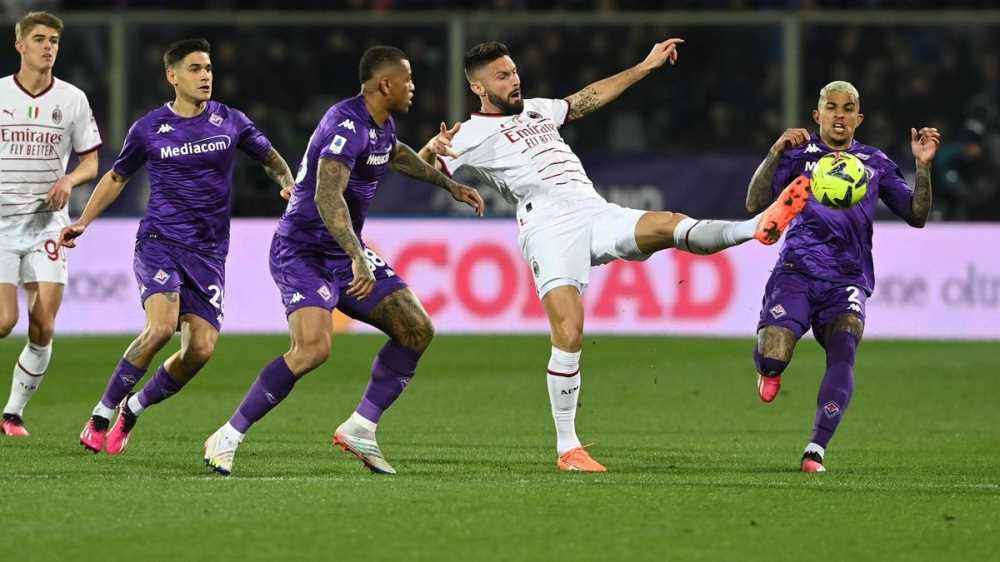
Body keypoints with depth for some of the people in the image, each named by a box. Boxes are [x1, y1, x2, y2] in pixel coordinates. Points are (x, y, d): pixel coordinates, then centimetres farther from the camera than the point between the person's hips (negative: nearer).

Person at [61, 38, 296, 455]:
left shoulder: (230, 122, 5)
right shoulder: (148, 129, 1)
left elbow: (271, 158, 19)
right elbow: (117, 177, 17)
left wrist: (288, 184, -3)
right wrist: (82, 223, 9)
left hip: (208, 253, 3)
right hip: (159, 243, -3)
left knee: (200, 349, -12)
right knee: (162, 325, -27)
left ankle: (133, 409, 13)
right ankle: (101, 415, -13)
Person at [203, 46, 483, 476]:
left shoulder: (382, 124, 9)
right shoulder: (346, 124, -22)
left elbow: (396, 154, 36)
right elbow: (327, 196, -35)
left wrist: (449, 185, 41)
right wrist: (359, 258, -43)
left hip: (345, 254, 10)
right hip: (302, 252, -10)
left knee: (417, 331, 2)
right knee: (313, 347, -28)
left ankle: (360, 428, 10)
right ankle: (228, 438, -18)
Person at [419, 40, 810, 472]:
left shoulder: (536, 109, 28)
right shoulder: (472, 134, 7)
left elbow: (588, 99, 40)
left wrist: (646, 66, 42)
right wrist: (434, 149, -26)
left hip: (596, 214, 6)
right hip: (549, 228, -6)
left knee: (671, 225, -22)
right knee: (569, 335, -18)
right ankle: (567, 449, -9)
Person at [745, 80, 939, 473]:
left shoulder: (875, 163, 15)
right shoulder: (799, 153, 8)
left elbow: (916, 216, 10)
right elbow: (755, 204, -3)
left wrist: (923, 166, -5)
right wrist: (775, 154, -17)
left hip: (847, 281, 2)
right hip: (796, 272, -2)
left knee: (843, 355, -25)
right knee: (772, 357, -23)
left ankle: (816, 450, -19)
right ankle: (769, 367, 17)